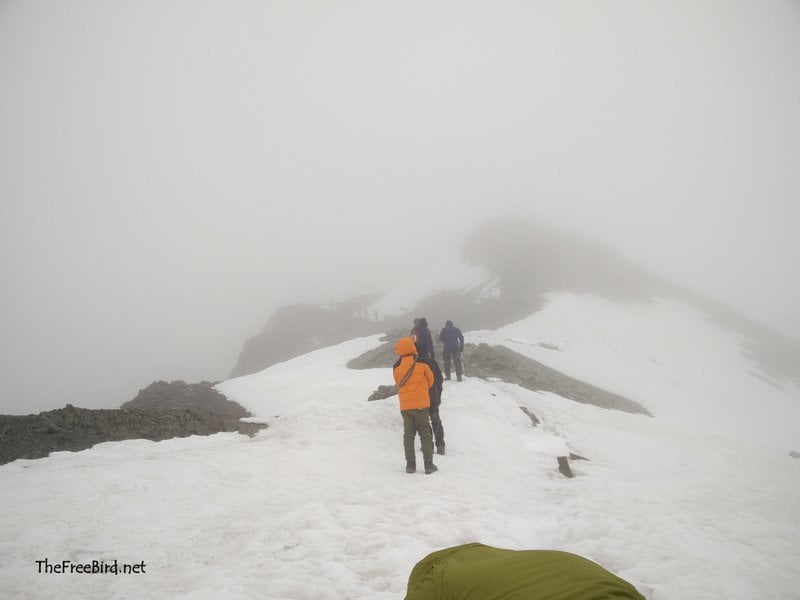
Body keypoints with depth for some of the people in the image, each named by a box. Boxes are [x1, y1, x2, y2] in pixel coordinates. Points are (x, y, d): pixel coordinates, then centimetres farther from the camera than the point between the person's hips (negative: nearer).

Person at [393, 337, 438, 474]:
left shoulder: (396, 367, -1)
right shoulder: (421, 364, -7)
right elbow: (430, 381, 8)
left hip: (405, 406, 2)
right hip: (421, 404, -2)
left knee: (408, 434, 10)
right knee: (425, 433, 5)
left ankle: (410, 464, 8)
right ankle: (429, 464, 4)